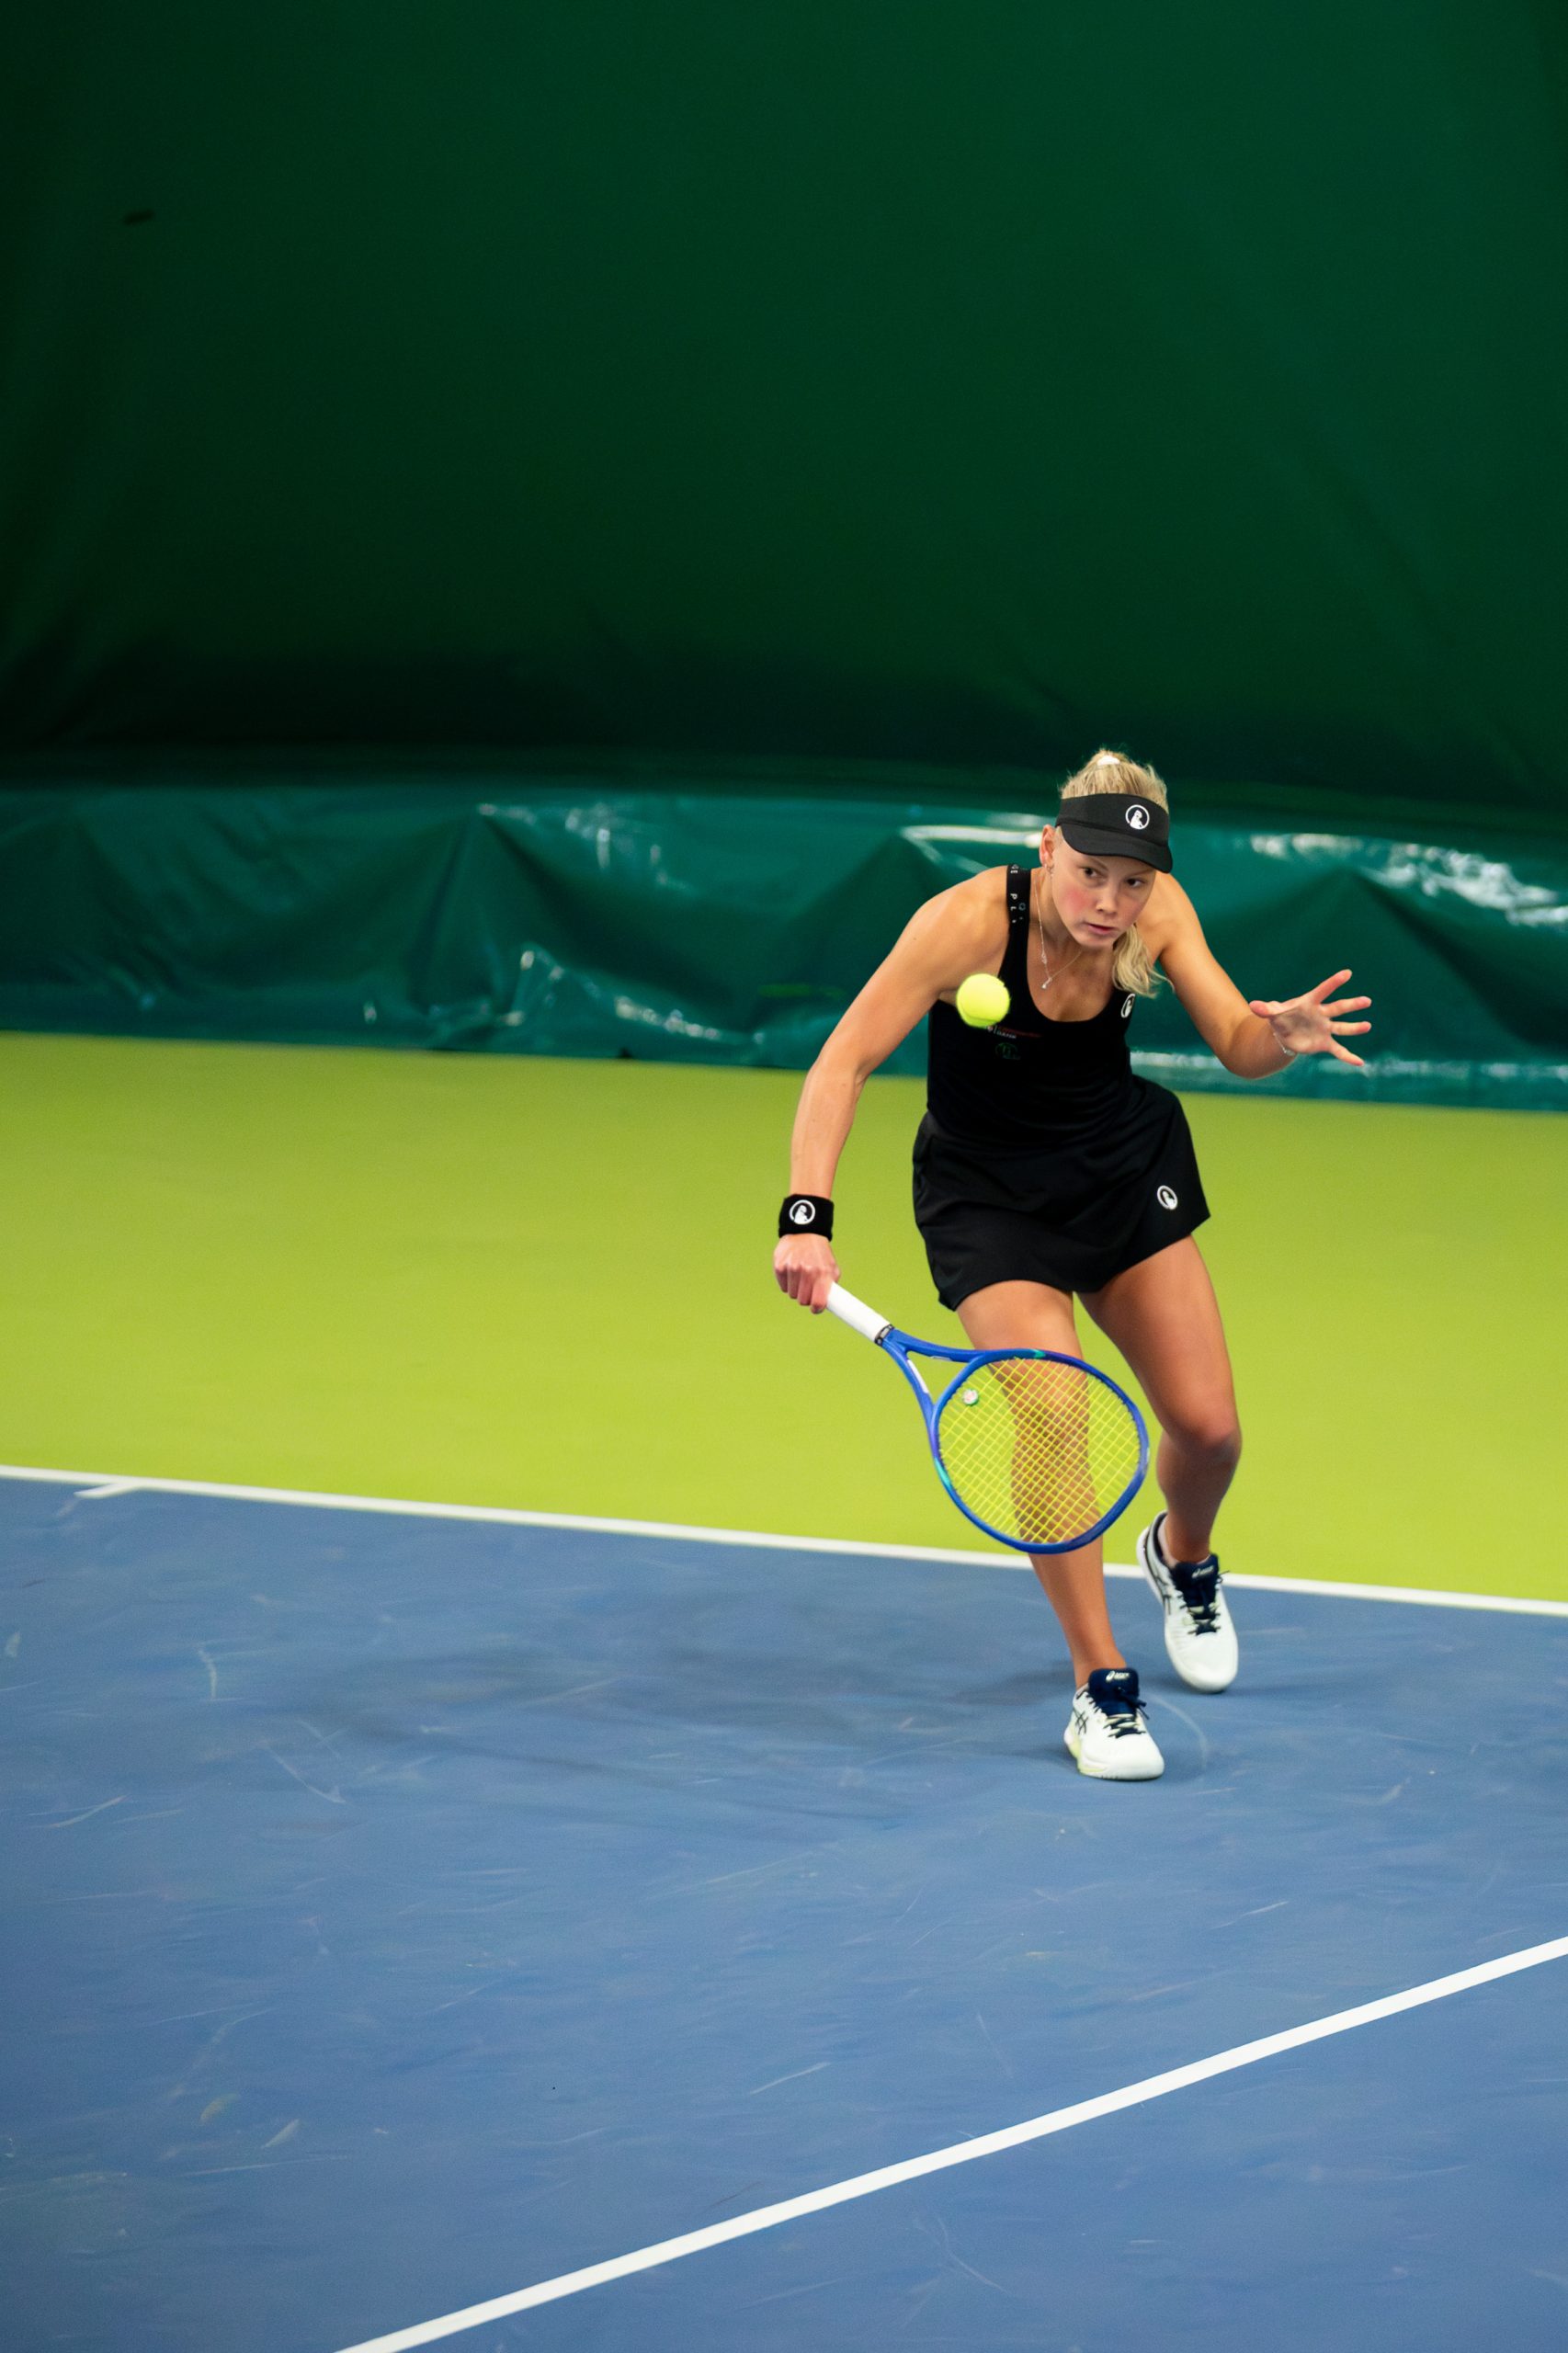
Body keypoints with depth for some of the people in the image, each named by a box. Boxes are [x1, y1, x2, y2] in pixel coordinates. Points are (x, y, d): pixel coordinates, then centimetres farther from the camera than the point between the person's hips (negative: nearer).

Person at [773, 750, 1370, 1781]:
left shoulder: (1158, 912, -18)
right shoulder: (969, 922, -30)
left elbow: (1238, 1047, -16)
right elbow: (845, 1061, -29)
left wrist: (1282, 1033, -41)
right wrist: (807, 1218, -39)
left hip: (1124, 1168, 4)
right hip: (989, 1191, -4)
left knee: (1209, 1427, 2)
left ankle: (1183, 1555, 40)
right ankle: (1101, 1688, -9)